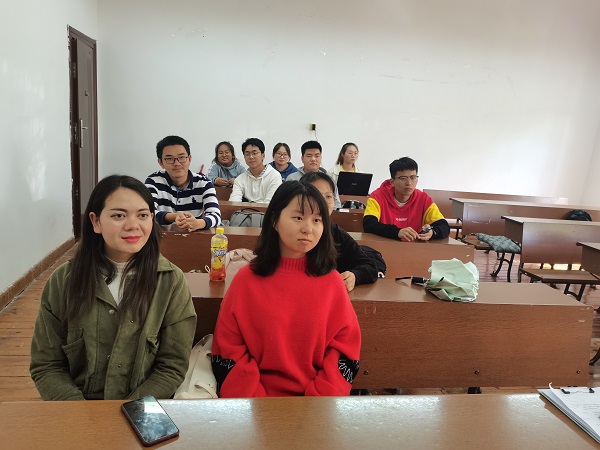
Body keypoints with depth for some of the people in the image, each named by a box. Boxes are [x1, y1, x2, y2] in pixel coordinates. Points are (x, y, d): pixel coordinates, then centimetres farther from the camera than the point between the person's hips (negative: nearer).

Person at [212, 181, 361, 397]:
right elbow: (228, 350, 0)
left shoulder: (331, 281, 1)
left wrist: (319, 400, -10)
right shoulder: (246, 279, 0)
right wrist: (255, 404, -10)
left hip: (317, 396, 1)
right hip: (256, 398, 0)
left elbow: (345, 349, 2)